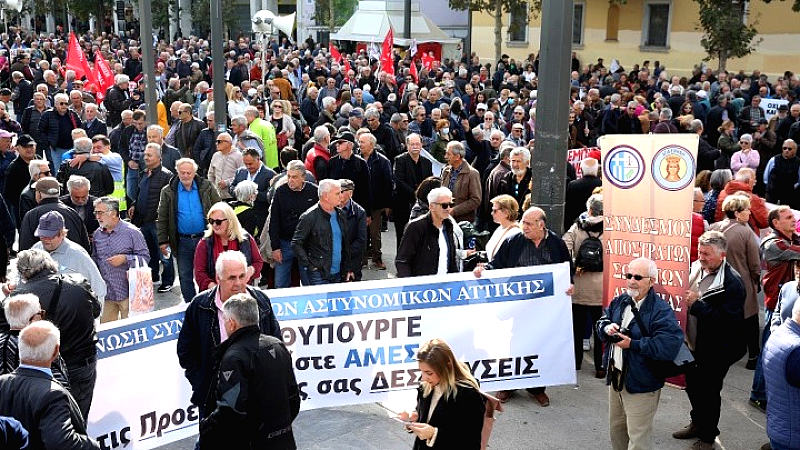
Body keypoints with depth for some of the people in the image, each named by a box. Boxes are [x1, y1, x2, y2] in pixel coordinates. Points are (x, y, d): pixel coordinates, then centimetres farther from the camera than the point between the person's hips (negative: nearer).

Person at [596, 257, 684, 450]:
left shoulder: (661, 311, -19)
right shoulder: (619, 302, 5)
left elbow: (669, 346, -30)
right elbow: (601, 322, 17)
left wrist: (632, 344, -25)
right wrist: (607, 328, -8)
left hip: (640, 384, -7)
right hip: (616, 377, 7)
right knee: (616, 429, 23)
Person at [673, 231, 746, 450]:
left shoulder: (732, 283, -24)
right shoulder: (695, 268, -3)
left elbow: (729, 321, -30)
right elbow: (683, 295, 16)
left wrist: (697, 304, -31)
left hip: (715, 350, -7)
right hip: (692, 344, 7)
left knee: (709, 392, 10)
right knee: (692, 387, 23)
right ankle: (698, 423, 47)